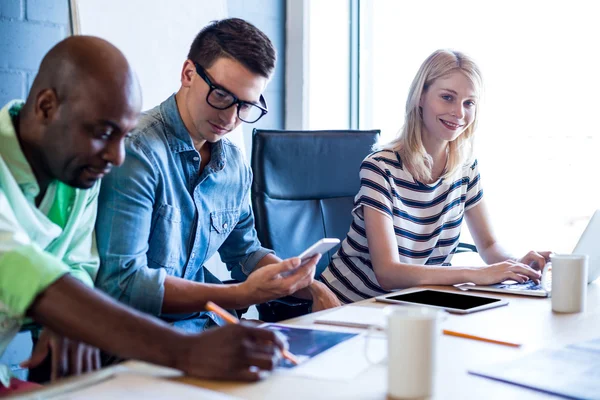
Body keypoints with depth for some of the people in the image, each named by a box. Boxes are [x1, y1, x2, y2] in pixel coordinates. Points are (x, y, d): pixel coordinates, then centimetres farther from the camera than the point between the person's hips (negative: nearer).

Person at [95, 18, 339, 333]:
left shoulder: (235, 164, 7)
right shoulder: (137, 151, -17)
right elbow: (120, 283, -22)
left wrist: (312, 289, 2)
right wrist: (242, 295, -26)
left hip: (202, 323, 8)